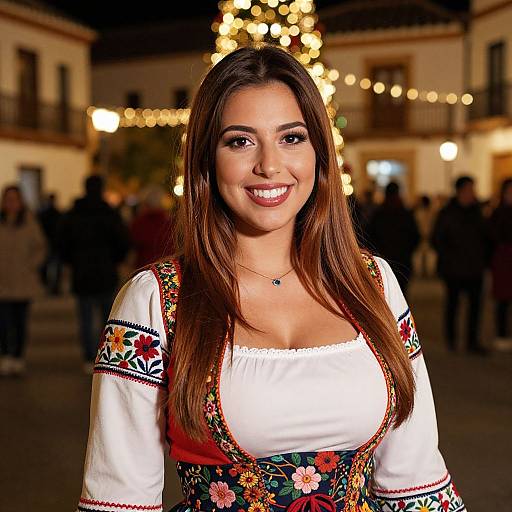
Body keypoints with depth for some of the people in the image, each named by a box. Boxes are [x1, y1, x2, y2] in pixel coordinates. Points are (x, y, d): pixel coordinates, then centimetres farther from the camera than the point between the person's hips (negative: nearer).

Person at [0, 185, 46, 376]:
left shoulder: (29, 221, 2)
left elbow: (40, 248, 8)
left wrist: (30, 266, -2)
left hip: (23, 282, 0)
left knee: (20, 321, 5)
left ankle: (18, 359, 15)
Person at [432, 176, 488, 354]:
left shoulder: (476, 211, 9)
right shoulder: (447, 213, -4)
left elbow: (484, 236, 15)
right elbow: (436, 239, -3)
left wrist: (483, 257, 4)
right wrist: (447, 257, -9)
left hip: (475, 267, 4)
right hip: (454, 268, -4)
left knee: (475, 303, 0)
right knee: (452, 302, 8)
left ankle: (473, 341, 7)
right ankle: (451, 339, 24)